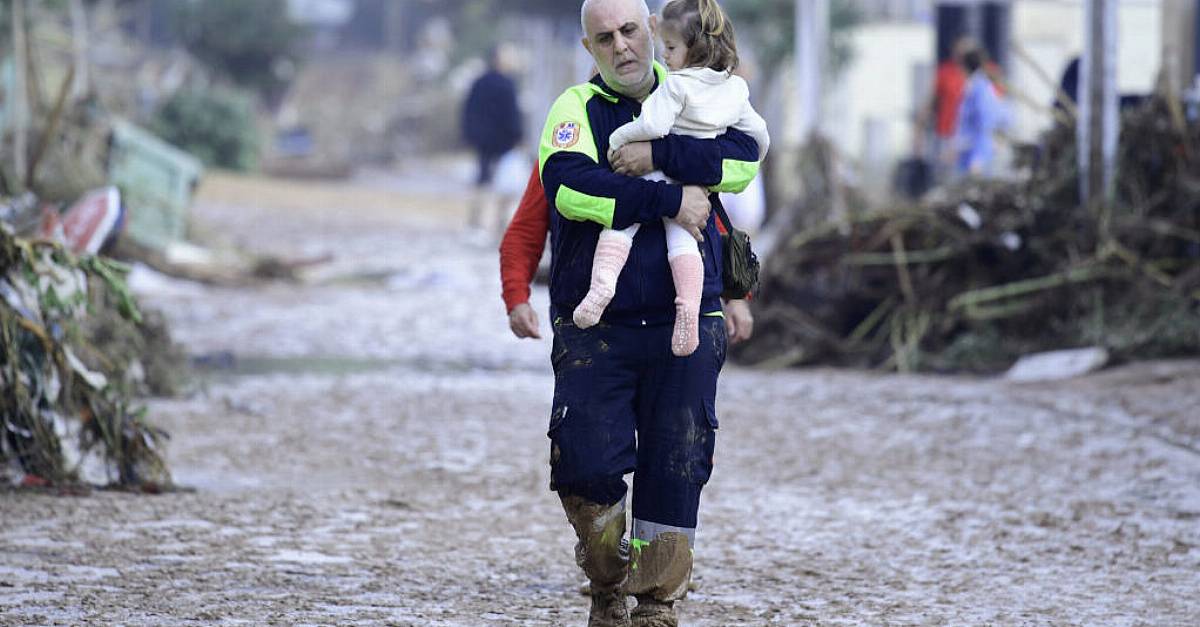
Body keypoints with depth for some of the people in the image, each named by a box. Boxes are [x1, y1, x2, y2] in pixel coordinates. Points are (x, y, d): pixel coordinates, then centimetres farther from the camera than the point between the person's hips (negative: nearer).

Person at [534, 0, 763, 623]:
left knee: (676, 471, 2)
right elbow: (569, 186, -18)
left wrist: (659, 156, -18)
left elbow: (744, 159, -8)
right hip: (595, 329, -2)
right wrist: (671, 201, -17)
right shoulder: (576, 108, 1)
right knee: (586, 465, -10)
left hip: (685, 326, 2)